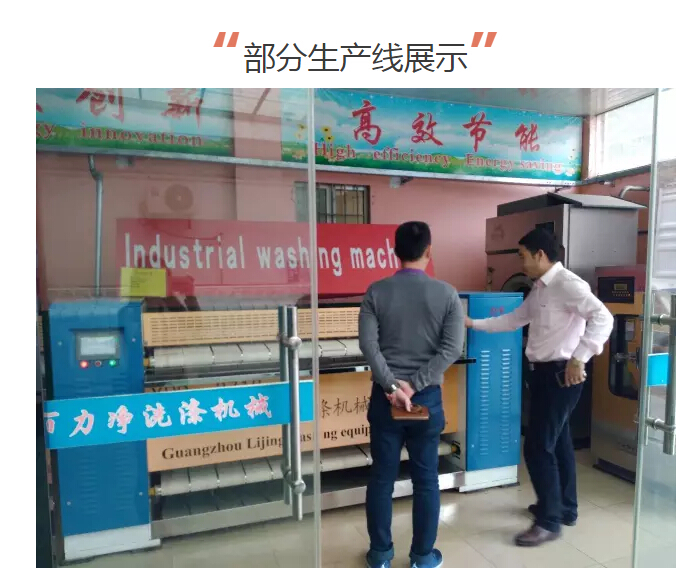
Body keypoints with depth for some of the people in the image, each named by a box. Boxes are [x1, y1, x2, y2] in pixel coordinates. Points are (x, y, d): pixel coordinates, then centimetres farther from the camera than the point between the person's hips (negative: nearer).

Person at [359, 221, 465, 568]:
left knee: (382, 477, 12)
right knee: (426, 479, 14)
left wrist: (392, 386, -13)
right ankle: (423, 557, 28)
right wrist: (414, 386, -13)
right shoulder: (446, 294, -4)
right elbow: (452, 349, -12)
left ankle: (380, 555, 27)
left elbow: (368, 343, -13)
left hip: (385, 396, 1)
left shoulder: (376, 292, -4)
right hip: (427, 396, 0)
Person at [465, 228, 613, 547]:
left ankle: (549, 521, 12)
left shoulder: (568, 284, -18)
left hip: (560, 374, -10)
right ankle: (564, 508, 35)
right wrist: (474, 324, 19)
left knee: (538, 447, -3)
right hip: (545, 373, 10)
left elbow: (603, 318, -28)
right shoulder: (538, 289, 12)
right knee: (558, 442, 19)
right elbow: (514, 320, 20)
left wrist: (578, 359, -29)